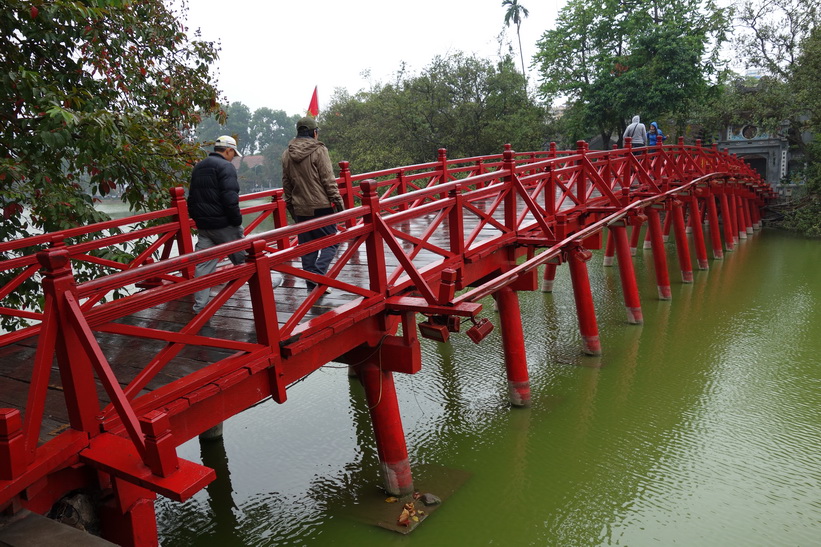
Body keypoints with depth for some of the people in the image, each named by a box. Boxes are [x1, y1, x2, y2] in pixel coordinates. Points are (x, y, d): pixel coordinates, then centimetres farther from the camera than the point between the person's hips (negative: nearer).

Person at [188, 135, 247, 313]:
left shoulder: (198, 168, 18)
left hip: (203, 225, 8)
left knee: (203, 264, 7)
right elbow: (230, 198, -21)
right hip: (223, 224, -7)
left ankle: (200, 306, 6)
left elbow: (192, 197, 22)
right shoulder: (226, 166, -10)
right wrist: (237, 221, -14)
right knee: (243, 258, 10)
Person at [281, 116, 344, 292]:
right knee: (330, 242, 2)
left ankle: (311, 285, 13)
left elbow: (286, 184, 14)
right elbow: (328, 180, -11)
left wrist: (290, 205, 21)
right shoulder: (319, 150, -8)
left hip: (300, 209, 6)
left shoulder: (287, 154, 9)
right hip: (321, 206, -6)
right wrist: (338, 202, -5)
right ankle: (316, 276, -15)